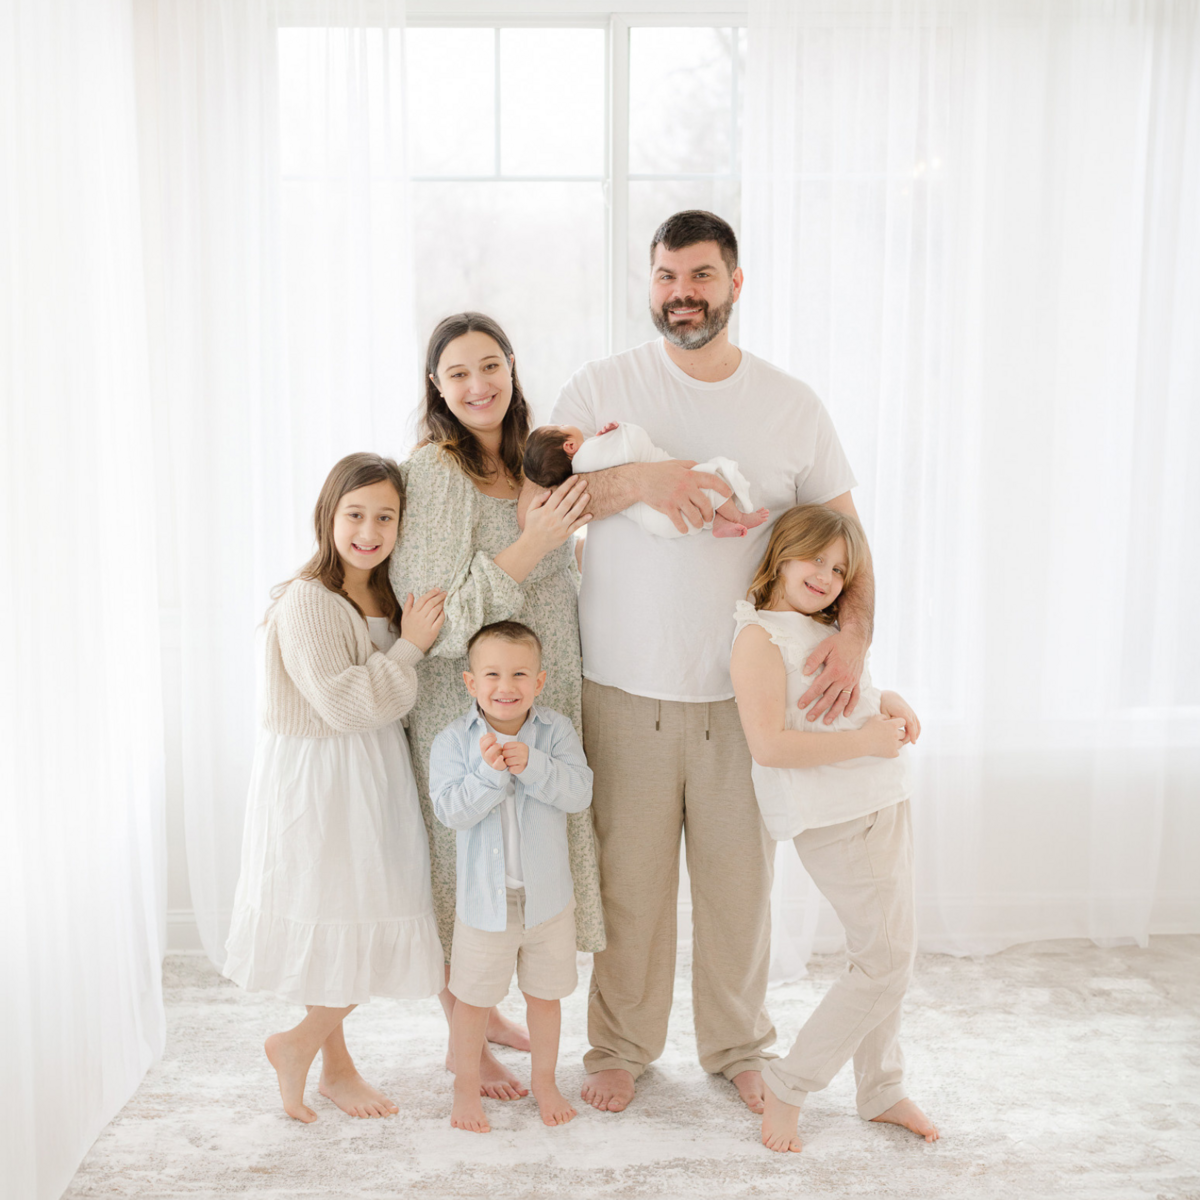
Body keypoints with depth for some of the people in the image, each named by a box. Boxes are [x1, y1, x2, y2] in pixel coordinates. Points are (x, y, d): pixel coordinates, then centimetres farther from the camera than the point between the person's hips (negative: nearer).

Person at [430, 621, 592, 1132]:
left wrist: (530, 764, -30)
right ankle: (467, 1085, 35)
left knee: (545, 994, 17)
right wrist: (489, 772, -31)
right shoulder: (453, 741, -10)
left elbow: (579, 792, -18)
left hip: (548, 894, 1)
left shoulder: (556, 730, -7)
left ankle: (544, 1079, 39)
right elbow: (451, 810, -19)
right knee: (473, 998, 13)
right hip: (484, 898, -1)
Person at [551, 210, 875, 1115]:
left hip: (746, 691, 1)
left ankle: (739, 1047, 32)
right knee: (629, 878, 8)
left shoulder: (792, 406, 3)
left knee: (740, 877, 11)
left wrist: (854, 631, -12)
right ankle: (622, 1046, 30)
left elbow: (842, 532, 5)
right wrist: (638, 479, -23)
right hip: (625, 689, -1)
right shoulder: (603, 388, 0)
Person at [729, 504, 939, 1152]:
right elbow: (769, 745, -21)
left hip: (883, 802, 9)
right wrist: (864, 740, -19)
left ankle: (882, 1090, 29)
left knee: (888, 955, 14)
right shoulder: (760, 636, -13)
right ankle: (787, 1086, 6)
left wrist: (887, 702, 9)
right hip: (833, 819, -9)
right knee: (885, 962, -7)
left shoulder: (829, 632, 15)